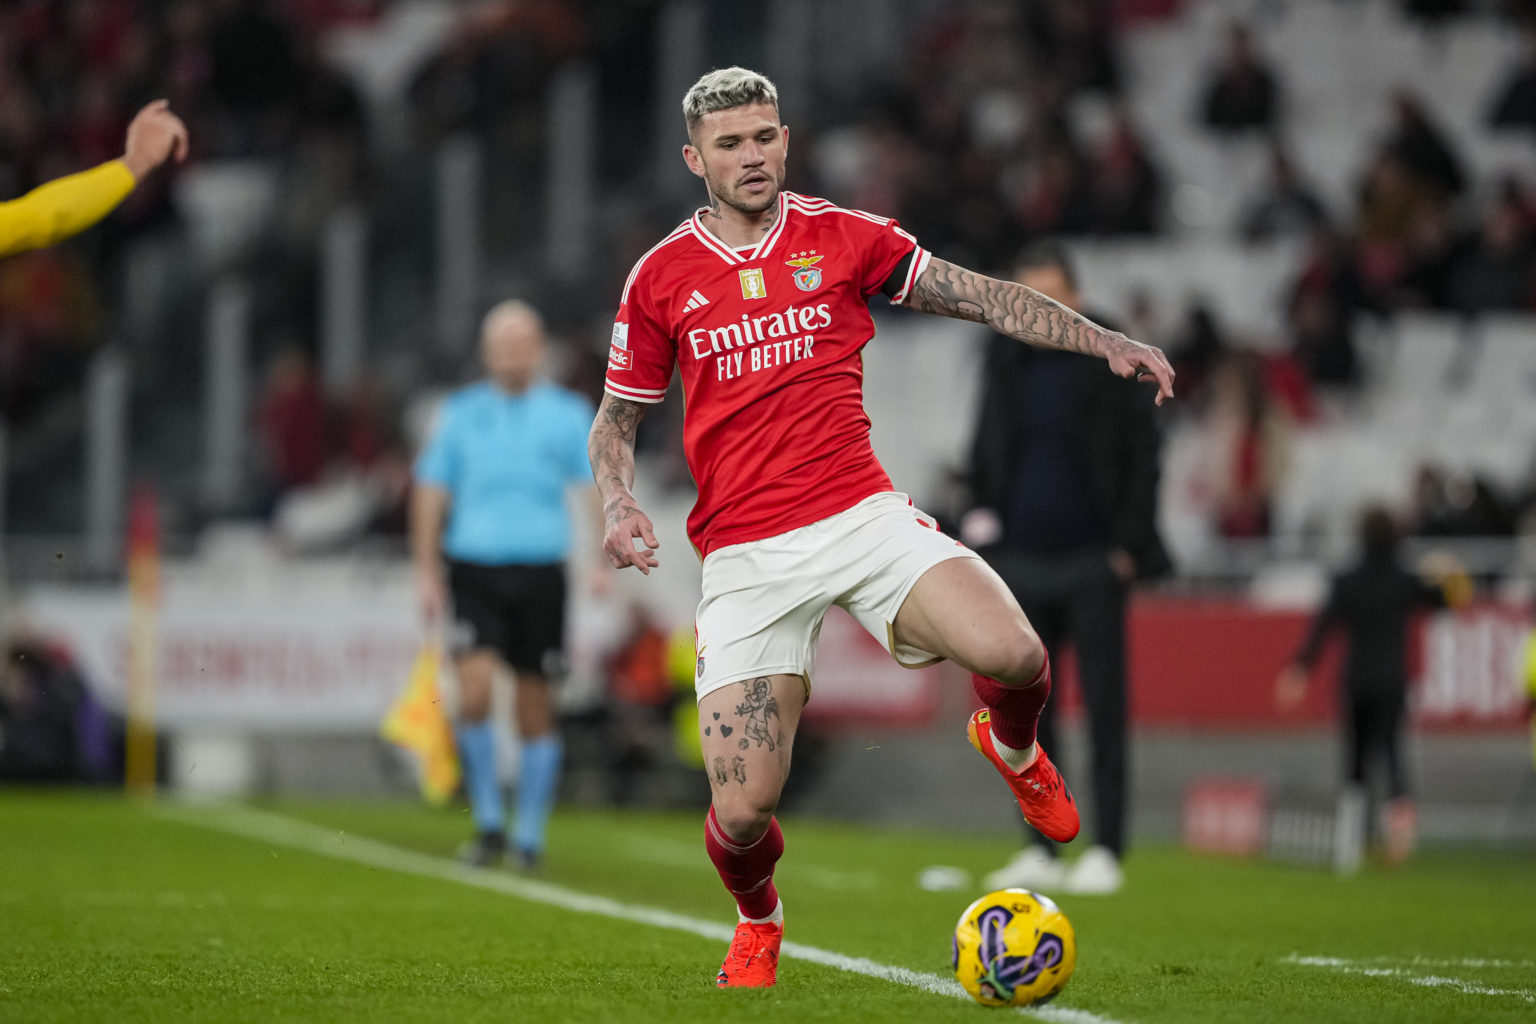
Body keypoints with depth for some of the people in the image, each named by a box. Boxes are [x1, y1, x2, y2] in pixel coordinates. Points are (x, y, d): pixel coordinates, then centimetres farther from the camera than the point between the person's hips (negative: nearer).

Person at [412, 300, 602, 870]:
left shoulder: (569, 414, 6)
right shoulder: (461, 414, 8)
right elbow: (431, 492, 11)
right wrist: (427, 572, 5)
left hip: (541, 572, 0)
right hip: (475, 571, 0)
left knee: (535, 708, 3)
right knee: (474, 690, -17)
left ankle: (530, 834, 15)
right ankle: (488, 823, -4)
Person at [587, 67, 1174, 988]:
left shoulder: (843, 239, 7)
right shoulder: (662, 278, 7)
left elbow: (981, 297, 10)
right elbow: (617, 417, 16)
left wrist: (1104, 342, 1)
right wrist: (620, 506, -4)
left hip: (862, 517, 0)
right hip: (745, 557, 0)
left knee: (1013, 656, -27)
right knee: (742, 814, -11)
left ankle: (1013, 747, 13)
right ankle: (758, 922, 26)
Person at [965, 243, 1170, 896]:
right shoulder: (1005, 359, 10)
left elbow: (1143, 453, -2)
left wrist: (1129, 544, -8)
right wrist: (980, 520, 9)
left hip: (1090, 559, -4)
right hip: (1021, 558, 4)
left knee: (1103, 707, -4)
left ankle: (1106, 852, -2)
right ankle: (1039, 851, 9)